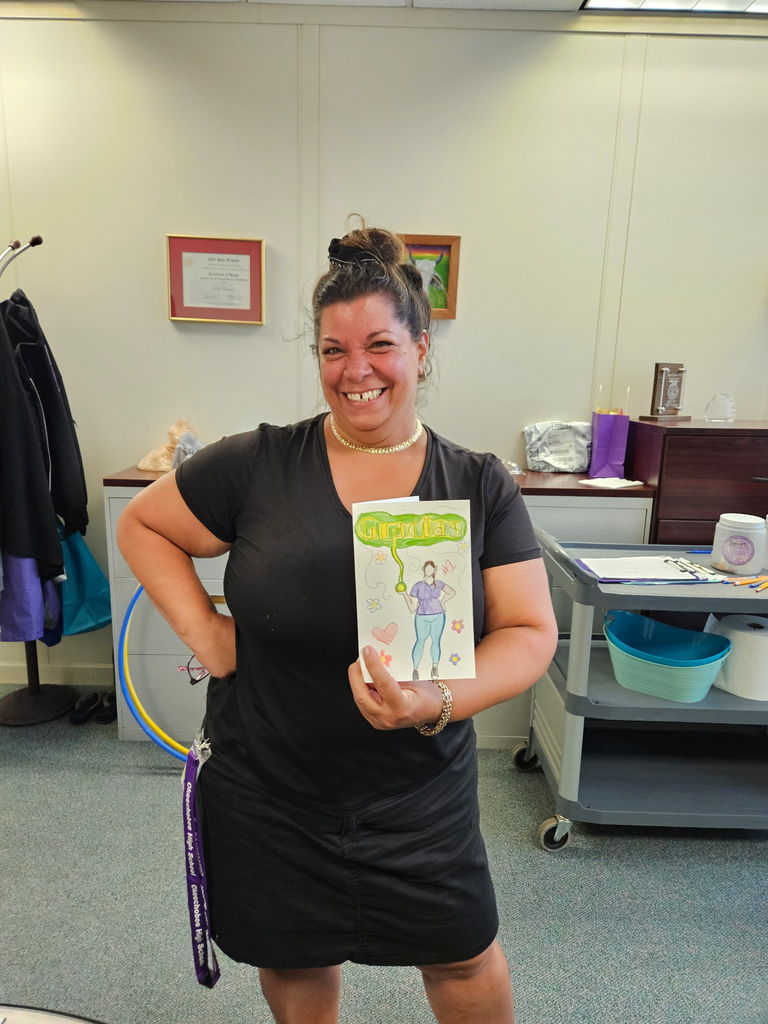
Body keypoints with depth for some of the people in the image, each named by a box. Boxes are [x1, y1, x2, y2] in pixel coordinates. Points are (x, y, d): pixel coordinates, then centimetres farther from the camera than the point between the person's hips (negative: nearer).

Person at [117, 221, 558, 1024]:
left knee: (464, 957, 20)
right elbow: (142, 525, 2)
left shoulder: (481, 487, -8)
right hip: (265, 795, 0)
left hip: (423, 798, 1)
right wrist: (204, 634, -10)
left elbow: (529, 632, -9)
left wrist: (439, 702, -27)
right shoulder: (256, 466, -11)